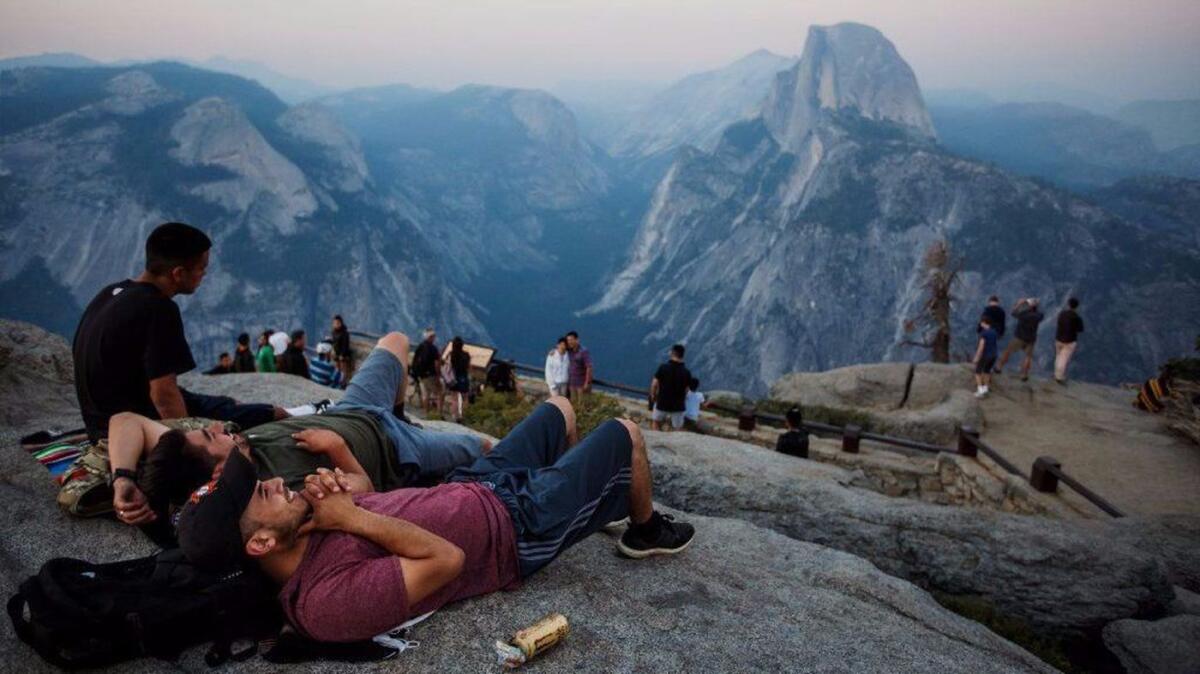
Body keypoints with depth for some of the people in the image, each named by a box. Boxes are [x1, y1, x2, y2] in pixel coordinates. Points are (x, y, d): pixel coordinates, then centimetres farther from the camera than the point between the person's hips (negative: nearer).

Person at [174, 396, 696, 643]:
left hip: (473, 487, 8)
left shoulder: (308, 529, -9)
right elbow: (447, 559, -33)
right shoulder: (328, 600, -35)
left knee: (559, 408, 25)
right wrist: (354, 519, -28)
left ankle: (580, 489, 52)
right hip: (519, 527, -8)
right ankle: (646, 530, 35)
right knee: (625, 434, 5)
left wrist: (336, 467, -17)